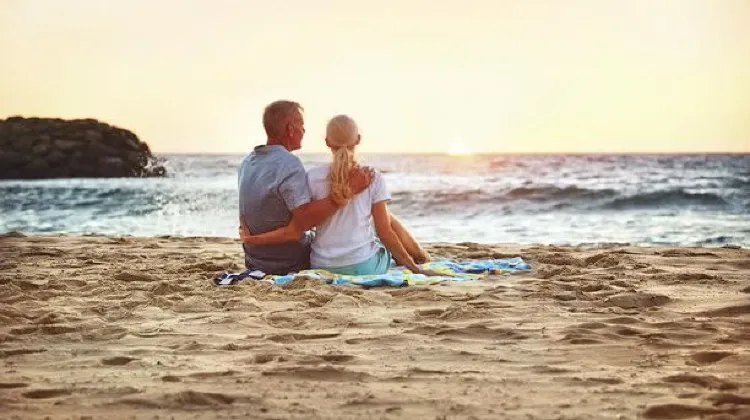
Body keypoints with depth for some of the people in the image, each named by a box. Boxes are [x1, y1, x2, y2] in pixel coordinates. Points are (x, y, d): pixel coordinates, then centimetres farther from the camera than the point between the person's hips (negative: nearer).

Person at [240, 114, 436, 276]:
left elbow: (293, 232, -8)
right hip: (364, 267, -2)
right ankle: (425, 263, 46)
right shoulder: (374, 179, -9)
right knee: (390, 220, 29)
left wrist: (250, 239, 3)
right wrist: (414, 268, -1)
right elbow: (384, 233, -8)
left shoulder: (313, 178, -6)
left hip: (322, 267, 3)